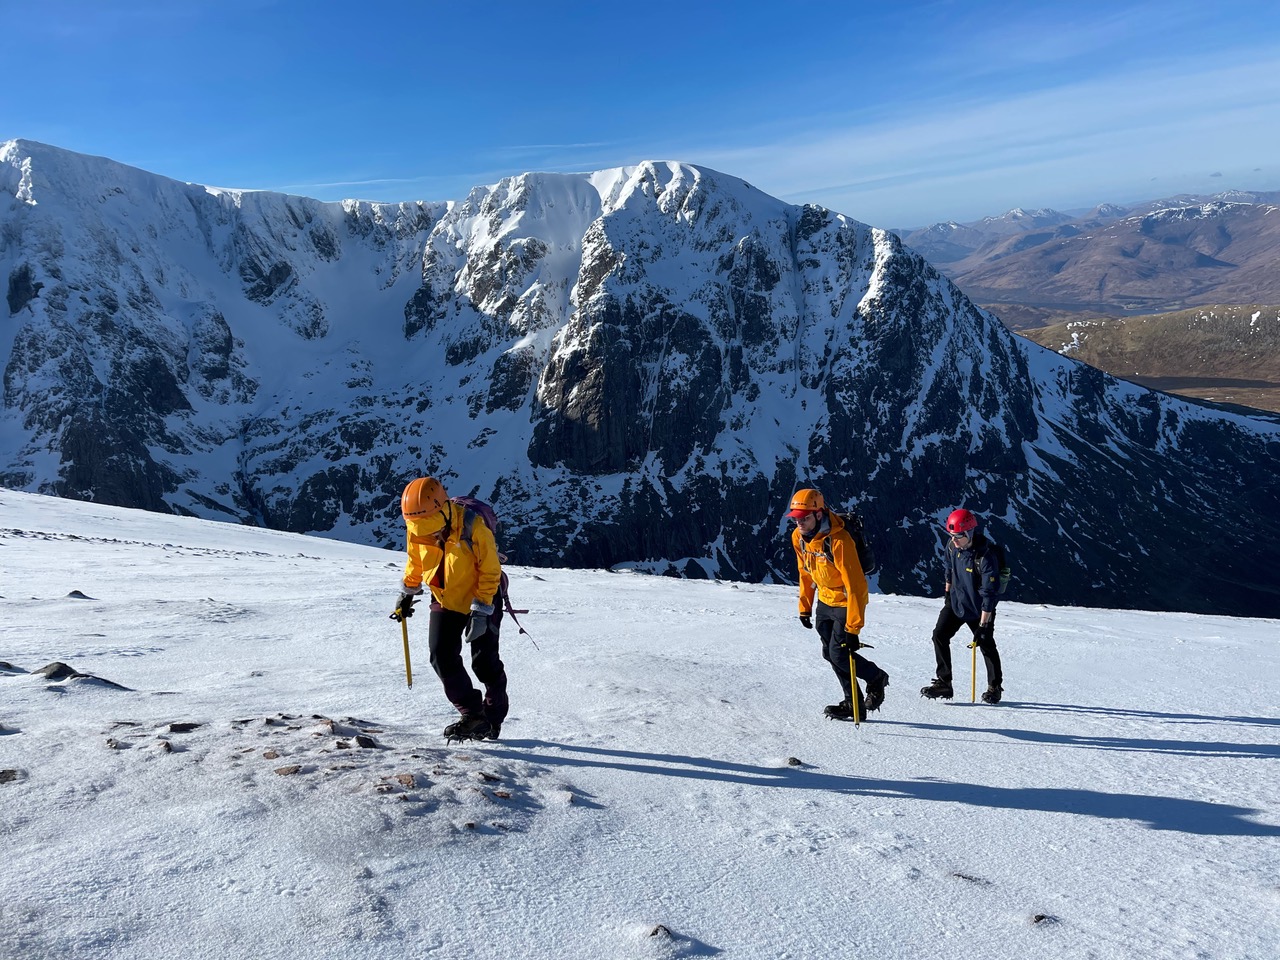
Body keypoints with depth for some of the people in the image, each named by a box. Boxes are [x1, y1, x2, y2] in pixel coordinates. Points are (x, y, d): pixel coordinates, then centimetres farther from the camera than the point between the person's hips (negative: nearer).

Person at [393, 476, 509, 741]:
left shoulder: (473, 528, -29)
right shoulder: (416, 530, -13)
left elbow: (490, 572, -21)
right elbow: (415, 563, 10)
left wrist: (480, 610, -24)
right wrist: (407, 592, 15)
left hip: (481, 601, -4)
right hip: (444, 600, 5)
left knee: (484, 662, 0)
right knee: (442, 658, -7)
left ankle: (494, 716, 21)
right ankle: (472, 714, 2)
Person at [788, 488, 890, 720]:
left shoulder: (839, 541, -30)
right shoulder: (798, 537, -7)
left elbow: (855, 585, -30)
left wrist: (852, 628, -30)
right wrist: (805, 607, 14)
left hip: (846, 602, -7)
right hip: (825, 601, 7)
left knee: (840, 654, -10)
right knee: (830, 653, 7)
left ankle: (876, 679, 18)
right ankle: (854, 702, 21)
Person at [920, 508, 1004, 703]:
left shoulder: (985, 557, -29)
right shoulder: (952, 545, -10)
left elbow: (989, 594, -25)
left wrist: (983, 625, -23)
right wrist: (947, 592, 20)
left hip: (978, 608, -5)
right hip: (955, 601, 6)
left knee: (986, 646, 6)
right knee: (939, 635, -4)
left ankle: (995, 687, 25)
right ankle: (943, 683, 2)